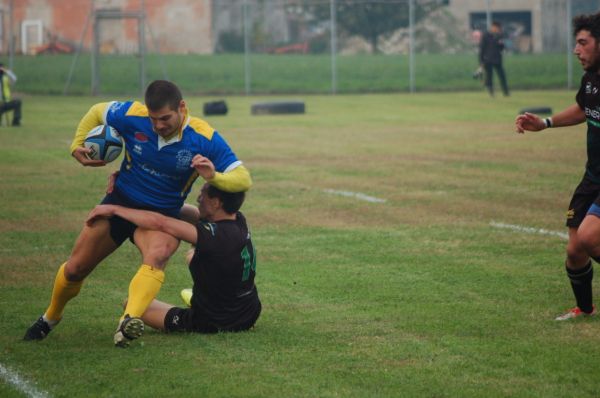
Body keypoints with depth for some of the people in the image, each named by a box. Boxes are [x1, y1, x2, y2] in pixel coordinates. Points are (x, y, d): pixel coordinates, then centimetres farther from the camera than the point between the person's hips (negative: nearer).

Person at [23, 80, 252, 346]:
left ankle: (129, 321, -56)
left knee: (157, 256, -37)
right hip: (119, 203, 2)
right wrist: (77, 145, -4)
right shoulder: (132, 116, -17)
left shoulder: (204, 138, -21)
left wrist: (214, 177, -40)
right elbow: (97, 112, 5)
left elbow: (243, 180, -21)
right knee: (75, 268, 7)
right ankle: (50, 319, 37)